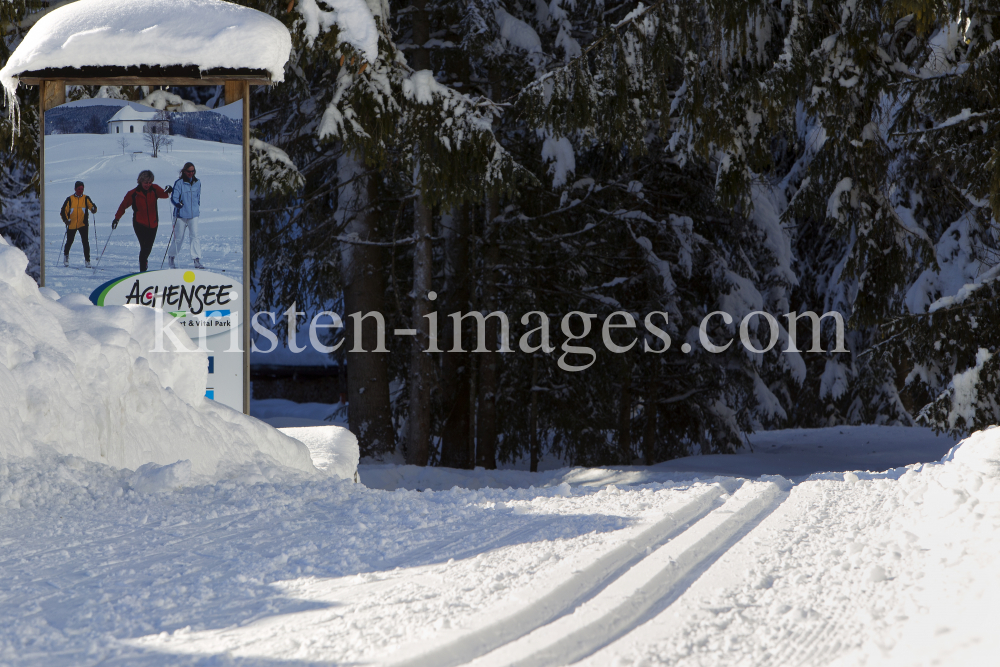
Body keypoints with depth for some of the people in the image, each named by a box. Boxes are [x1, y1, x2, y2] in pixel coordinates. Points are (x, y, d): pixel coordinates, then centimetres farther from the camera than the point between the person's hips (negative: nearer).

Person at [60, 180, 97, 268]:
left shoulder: (86, 198, 4)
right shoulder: (70, 199, 1)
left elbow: (91, 206, -7)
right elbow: (63, 211, 2)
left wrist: (93, 209, -30)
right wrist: (65, 219, -12)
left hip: (83, 224, 0)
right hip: (72, 225, 0)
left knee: (85, 242, -11)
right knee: (69, 242, 11)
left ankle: (87, 260, -7)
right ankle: (66, 256, 35)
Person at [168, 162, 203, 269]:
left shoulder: (197, 183, 7)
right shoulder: (179, 183, -8)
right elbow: (173, 198, -15)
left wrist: (198, 209, 25)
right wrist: (177, 204, -35)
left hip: (193, 215, 3)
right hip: (181, 215, -3)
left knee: (195, 236, -12)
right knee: (178, 238, 7)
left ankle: (197, 260, -13)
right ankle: (171, 257, 29)